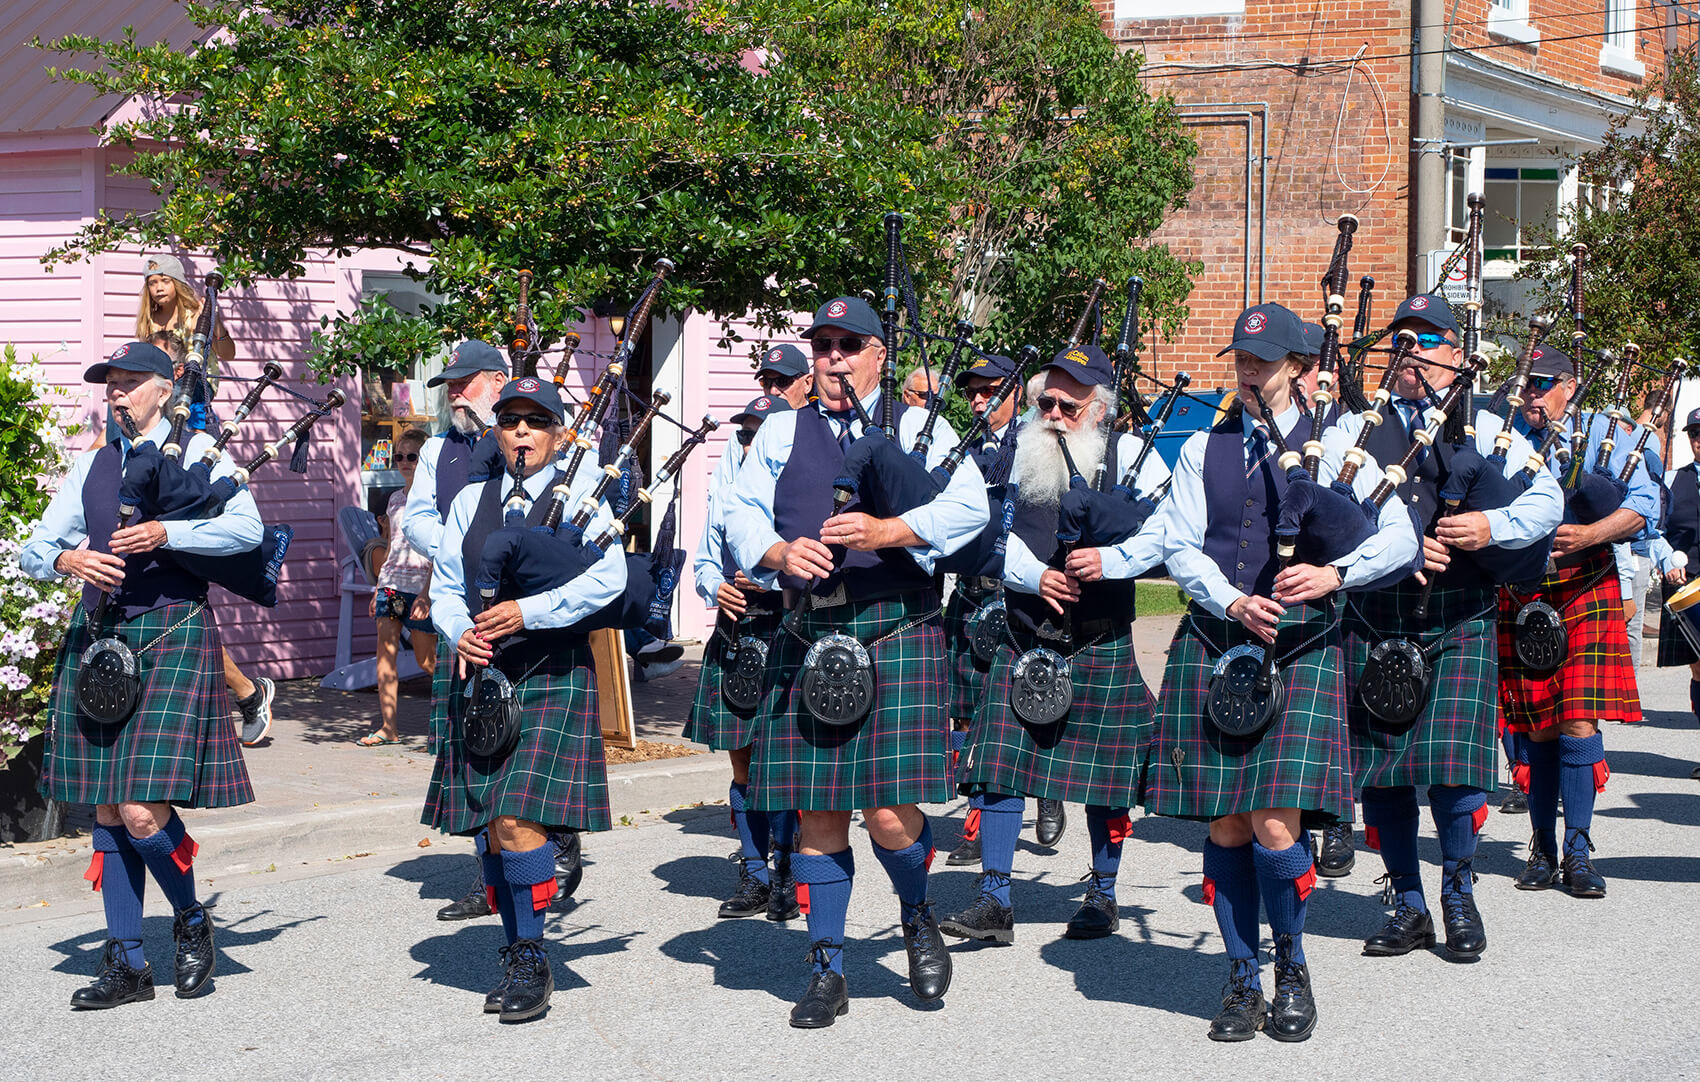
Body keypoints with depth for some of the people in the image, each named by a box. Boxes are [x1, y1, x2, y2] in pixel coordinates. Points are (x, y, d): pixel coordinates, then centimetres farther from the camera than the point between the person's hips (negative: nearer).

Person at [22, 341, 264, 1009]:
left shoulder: (196, 453, 2)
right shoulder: (91, 466, 15)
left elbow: (247, 527, -12)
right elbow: (32, 552, 12)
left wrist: (165, 533, -21)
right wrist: (66, 559, -10)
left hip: (172, 635, -5)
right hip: (98, 636, 5)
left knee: (142, 811, -14)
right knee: (107, 810, 5)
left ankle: (192, 921, 12)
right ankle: (126, 964, 13)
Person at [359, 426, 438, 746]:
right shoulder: (396, 498, 14)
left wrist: (427, 593, -18)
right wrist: (379, 587, 18)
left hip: (420, 585, -6)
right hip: (391, 584, 6)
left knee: (427, 660, 1)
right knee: (385, 653, -2)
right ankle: (388, 727, -1)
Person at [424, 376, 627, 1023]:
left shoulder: (580, 492, 1)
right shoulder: (470, 501, 13)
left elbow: (607, 577, -12)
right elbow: (445, 587, 14)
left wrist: (527, 611, -20)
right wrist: (460, 632, -8)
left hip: (552, 676, -5)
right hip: (482, 676, 5)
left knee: (519, 818, -15)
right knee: (488, 825, 5)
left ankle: (533, 962, -3)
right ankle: (517, 956, 18)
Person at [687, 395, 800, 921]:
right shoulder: (723, 494, 14)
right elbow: (704, 561, 20)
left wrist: (774, 579, -16)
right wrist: (717, 588, -1)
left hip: (785, 636, -5)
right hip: (733, 638, 5)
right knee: (742, 761, 7)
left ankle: (787, 878, 6)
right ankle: (754, 877, 16)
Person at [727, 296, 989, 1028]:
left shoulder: (917, 428, 8)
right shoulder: (781, 433, 16)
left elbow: (967, 506, -5)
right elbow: (743, 517, 9)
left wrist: (887, 531, -18)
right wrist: (780, 553, -12)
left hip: (896, 631, -3)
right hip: (810, 636, 3)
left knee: (888, 809, -11)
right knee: (817, 811, 4)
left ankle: (917, 914, 21)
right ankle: (827, 972, 15)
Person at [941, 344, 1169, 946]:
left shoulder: (1131, 456, 0)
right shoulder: (1021, 456, 8)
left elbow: (1164, 534, -6)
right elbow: (1000, 538, 6)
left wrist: (1108, 561, -22)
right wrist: (1037, 576, -13)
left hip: (1101, 643, -2)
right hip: (1025, 638, 2)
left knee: (1102, 773, 4)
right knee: (999, 765, -4)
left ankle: (1102, 897, 20)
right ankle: (994, 903, 1)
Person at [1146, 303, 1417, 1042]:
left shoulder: (1332, 447, 7)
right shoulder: (1202, 449, 13)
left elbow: (1399, 537, 1)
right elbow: (1179, 545, 5)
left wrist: (1335, 573, -15)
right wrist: (1231, 602, -11)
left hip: (1301, 650, -2)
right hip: (1213, 646, 2)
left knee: (1276, 824, -13)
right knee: (1225, 825, 1)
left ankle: (1292, 966, 11)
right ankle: (1242, 981, 15)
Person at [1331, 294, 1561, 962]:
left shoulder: (1488, 429, 10)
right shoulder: (1356, 428, 11)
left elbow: (1547, 501, 3)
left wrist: (1494, 526, -16)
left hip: (1460, 628, -1)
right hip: (1374, 625, 2)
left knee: (1453, 767, -10)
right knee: (1380, 771, 3)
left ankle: (1459, 896, 10)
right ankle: (1408, 905, 17)